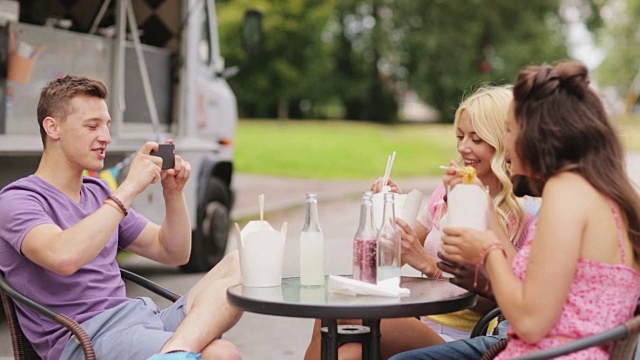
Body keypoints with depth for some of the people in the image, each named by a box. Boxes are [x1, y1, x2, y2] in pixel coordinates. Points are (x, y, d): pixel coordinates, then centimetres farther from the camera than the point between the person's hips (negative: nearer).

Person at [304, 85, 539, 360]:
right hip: (419, 322, 5)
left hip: (456, 338, -5)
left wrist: (428, 264, -20)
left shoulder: (520, 212, -6)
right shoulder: (448, 190, 11)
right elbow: (396, 257, 18)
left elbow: (493, 304, -11)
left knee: (335, 316, -28)